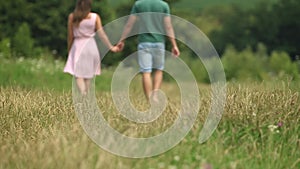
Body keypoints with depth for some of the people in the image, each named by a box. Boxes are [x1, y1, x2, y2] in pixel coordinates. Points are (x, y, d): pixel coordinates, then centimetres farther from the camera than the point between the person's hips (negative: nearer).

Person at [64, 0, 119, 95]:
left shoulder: (72, 17, -4)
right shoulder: (95, 17, -3)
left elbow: (70, 36, 0)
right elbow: (101, 33, -6)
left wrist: (69, 50, 12)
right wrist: (111, 47, -1)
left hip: (78, 45, -2)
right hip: (91, 45, 2)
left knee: (78, 75, -3)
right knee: (88, 75, 12)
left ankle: (83, 95, -26)